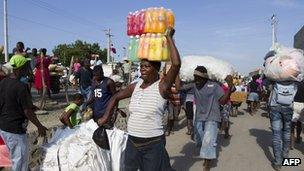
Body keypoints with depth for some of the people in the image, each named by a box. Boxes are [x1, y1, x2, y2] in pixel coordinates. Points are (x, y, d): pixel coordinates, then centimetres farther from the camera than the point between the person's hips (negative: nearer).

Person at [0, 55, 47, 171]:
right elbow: (28, 112, -20)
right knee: (21, 162, 6)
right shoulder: (21, 87, -23)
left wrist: (29, 106, 19)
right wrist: (40, 126, -8)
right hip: (15, 130, -8)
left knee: (15, 158, 25)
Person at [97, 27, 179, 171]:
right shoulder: (135, 86, 3)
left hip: (153, 144, -5)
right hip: (132, 142, 6)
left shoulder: (162, 87, -13)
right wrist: (106, 116, 8)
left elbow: (176, 64, -26)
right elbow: (116, 97, 17)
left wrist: (169, 38, -19)